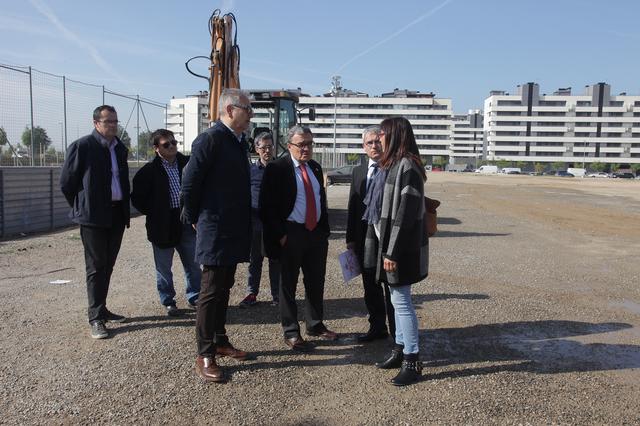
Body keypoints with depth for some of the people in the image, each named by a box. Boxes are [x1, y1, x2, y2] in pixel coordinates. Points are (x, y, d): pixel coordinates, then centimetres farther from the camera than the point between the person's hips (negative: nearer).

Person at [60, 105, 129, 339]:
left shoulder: (120, 148, 11)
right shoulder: (81, 146, -8)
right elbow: (66, 182, -4)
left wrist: (125, 208, 14)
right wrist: (81, 207, 2)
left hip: (116, 215, 6)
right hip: (93, 217, -6)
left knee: (107, 265, 12)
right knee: (96, 267, -3)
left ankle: (101, 309, 23)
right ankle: (96, 318, 3)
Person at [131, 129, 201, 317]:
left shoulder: (187, 163, 3)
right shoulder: (149, 171, -7)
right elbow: (137, 198, -4)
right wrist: (154, 213, -6)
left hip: (186, 222, 3)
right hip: (163, 225, -3)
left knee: (193, 264, 11)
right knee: (164, 267, 8)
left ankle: (195, 297, 27)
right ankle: (168, 301, 23)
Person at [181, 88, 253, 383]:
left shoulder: (239, 141, 12)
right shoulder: (210, 139, -15)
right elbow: (190, 184, -15)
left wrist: (244, 223, 15)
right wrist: (194, 219, -5)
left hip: (234, 231, 8)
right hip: (215, 231, -8)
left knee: (224, 289, 17)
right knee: (211, 292, -1)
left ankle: (220, 341, 30)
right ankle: (204, 356, 9)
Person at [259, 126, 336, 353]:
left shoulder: (316, 168, 11)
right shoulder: (276, 169, -9)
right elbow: (267, 206, -12)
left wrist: (324, 230, 10)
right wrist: (280, 235, -15)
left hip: (316, 232, 6)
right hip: (290, 234, -6)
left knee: (316, 282, 14)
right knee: (288, 284, 5)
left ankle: (315, 325, 31)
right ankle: (291, 332, 17)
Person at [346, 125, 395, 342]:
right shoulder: (358, 171, 11)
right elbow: (352, 206, 11)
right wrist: (351, 239, 7)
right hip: (364, 238, 5)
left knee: (391, 288, 4)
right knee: (370, 286, 15)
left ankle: (397, 332, 17)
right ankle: (377, 327, 29)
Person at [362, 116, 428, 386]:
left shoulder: (407, 167, -16)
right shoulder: (392, 165, 13)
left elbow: (406, 213, -21)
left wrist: (393, 252, -20)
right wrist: (386, 249, 14)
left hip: (401, 248, -10)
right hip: (388, 244, 10)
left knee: (401, 301, -3)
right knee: (397, 300, 17)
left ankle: (412, 362, 8)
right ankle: (400, 350, 29)